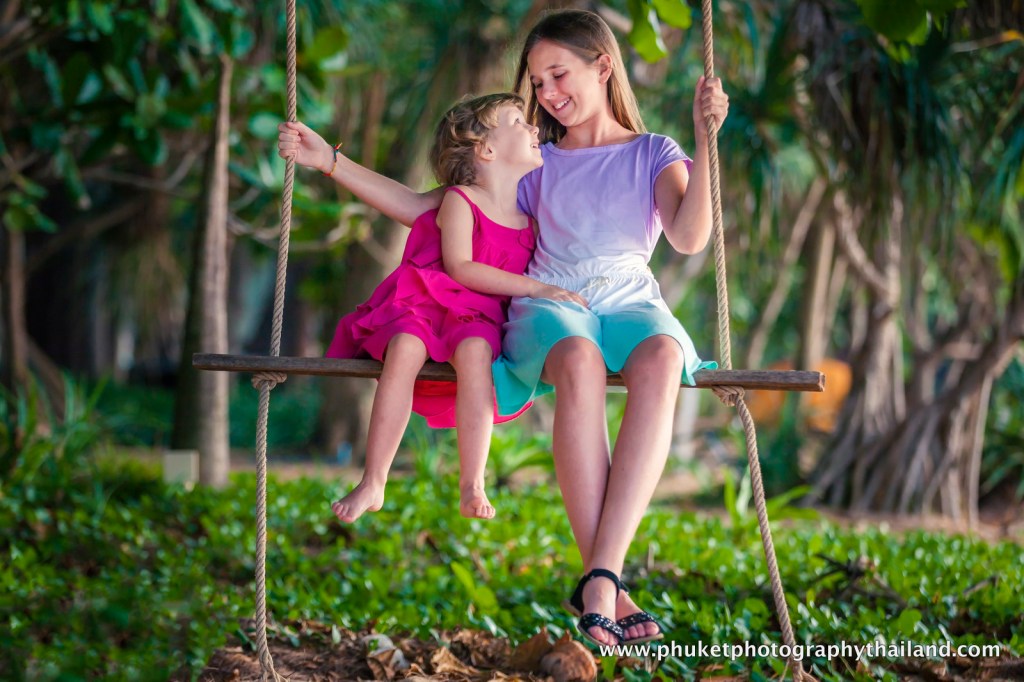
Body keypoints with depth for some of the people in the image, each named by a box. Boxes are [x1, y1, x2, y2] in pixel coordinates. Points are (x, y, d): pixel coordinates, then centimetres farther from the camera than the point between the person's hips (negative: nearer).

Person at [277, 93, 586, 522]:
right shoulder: (460, 201, 1)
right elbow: (459, 268, -12)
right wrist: (535, 288, -17)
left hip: (478, 316, 2)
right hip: (425, 303, -2)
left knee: (474, 349, -35)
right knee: (405, 348, -35)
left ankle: (472, 486, -37)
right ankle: (372, 484, -31)